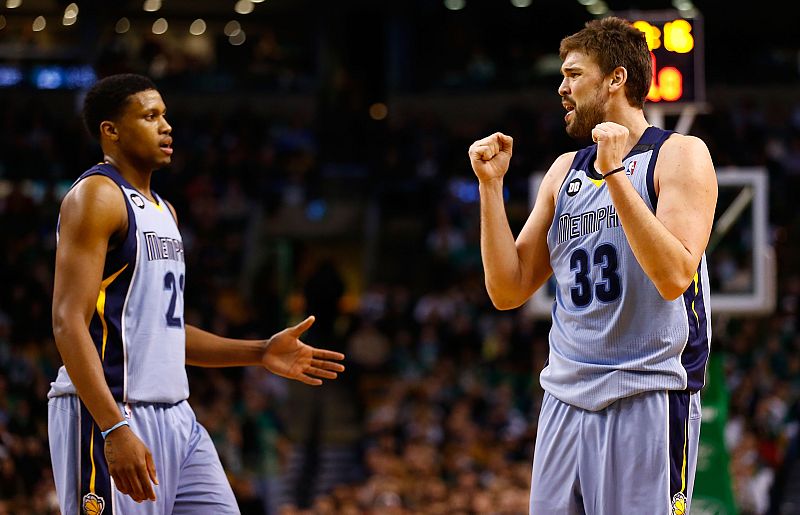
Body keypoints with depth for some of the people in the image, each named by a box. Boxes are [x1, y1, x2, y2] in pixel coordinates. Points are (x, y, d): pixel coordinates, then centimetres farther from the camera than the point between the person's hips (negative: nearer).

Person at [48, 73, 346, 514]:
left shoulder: (162, 210, 18)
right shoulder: (96, 196, -10)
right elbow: (69, 323, -18)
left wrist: (260, 354, 15)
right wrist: (115, 429, -27)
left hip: (174, 416, 9)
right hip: (106, 414, -9)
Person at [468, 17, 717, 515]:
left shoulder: (679, 155, -4)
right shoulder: (565, 171, 15)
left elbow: (674, 277, -18)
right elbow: (508, 291, 13)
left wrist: (615, 175, -20)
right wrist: (491, 185, 5)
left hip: (648, 397, -6)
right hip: (565, 399, 6)